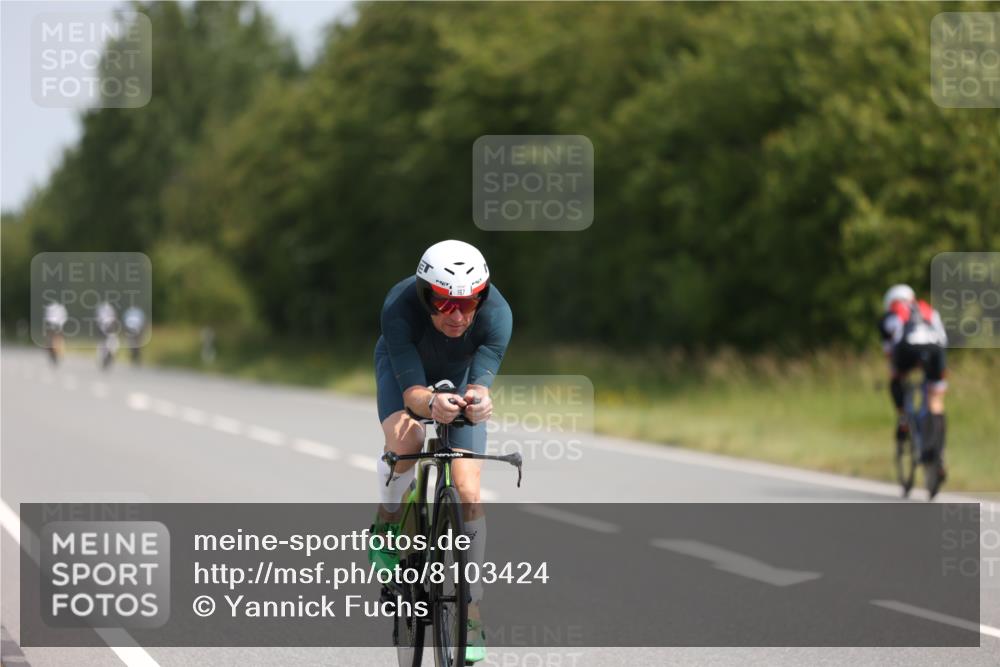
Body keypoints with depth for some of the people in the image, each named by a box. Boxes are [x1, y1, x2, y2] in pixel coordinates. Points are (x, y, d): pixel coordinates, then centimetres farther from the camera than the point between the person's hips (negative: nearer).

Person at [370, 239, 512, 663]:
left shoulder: (496, 314, -36)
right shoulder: (399, 308, -39)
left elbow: (479, 383, -40)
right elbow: (411, 391, -41)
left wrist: (477, 401, -64)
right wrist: (432, 404, -63)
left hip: (460, 375, 1)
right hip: (403, 366, -1)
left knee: (468, 492, -10)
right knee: (404, 442, -33)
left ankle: (472, 607, 3)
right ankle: (388, 520, -3)